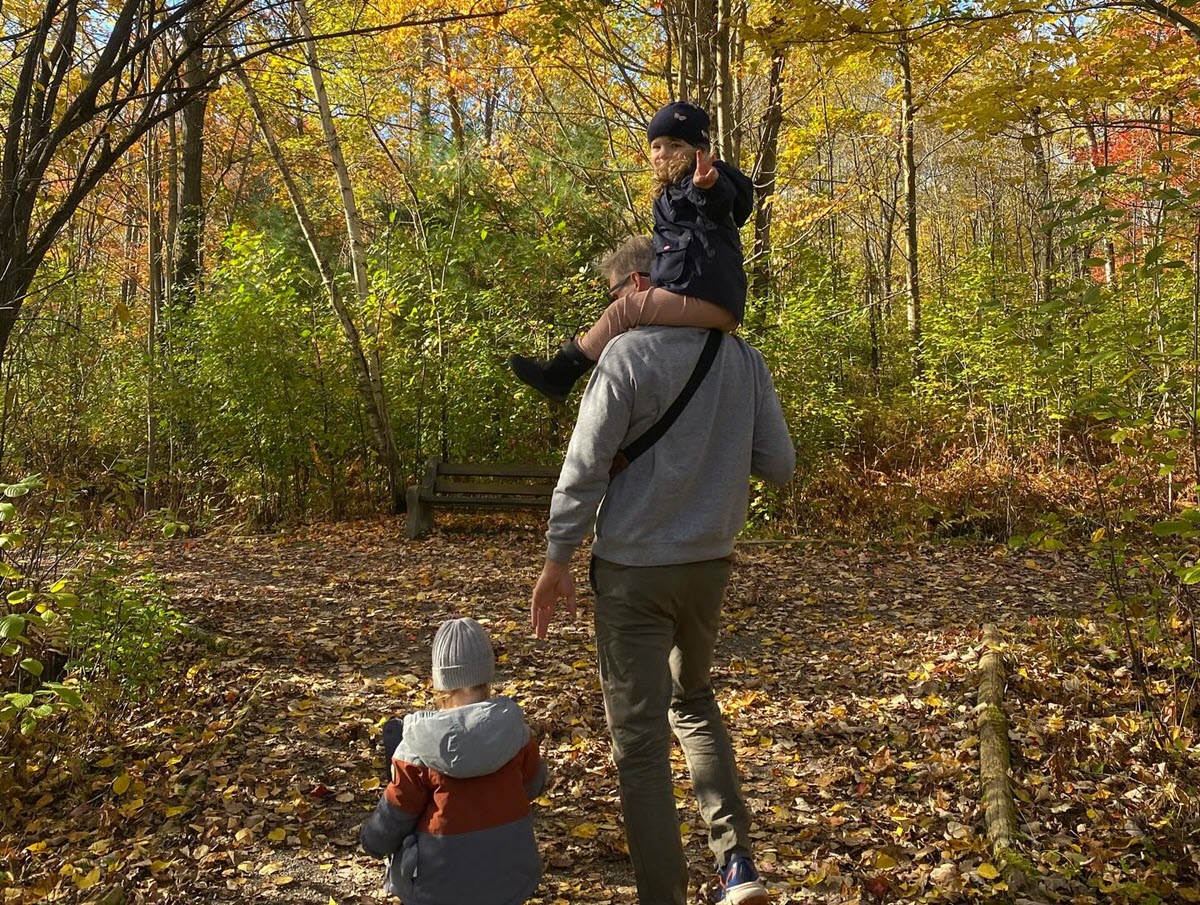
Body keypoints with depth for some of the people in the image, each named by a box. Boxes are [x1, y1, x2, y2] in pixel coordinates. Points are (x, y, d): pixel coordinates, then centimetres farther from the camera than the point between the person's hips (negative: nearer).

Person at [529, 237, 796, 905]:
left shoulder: (627, 356, -13)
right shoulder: (744, 359, 0)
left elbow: (585, 469, -14)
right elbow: (779, 465, 3)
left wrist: (557, 561, -5)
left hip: (634, 569, -5)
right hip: (710, 563, 5)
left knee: (640, 737, 6)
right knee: (694, 701, 26)